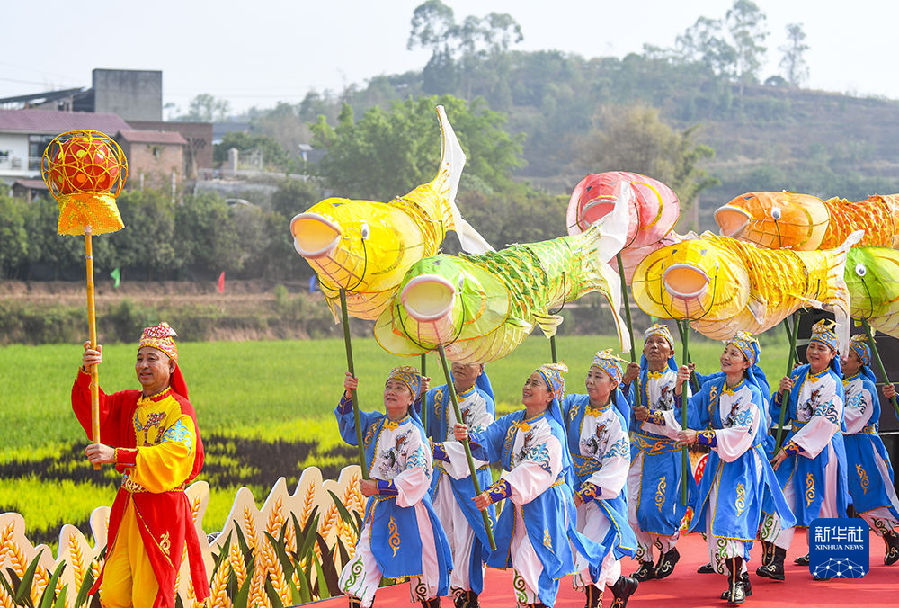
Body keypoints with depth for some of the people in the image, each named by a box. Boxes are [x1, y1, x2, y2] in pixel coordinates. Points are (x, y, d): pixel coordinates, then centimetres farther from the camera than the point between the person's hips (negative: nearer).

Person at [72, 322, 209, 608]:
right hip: (127, 508, 6)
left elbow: (172, 455, -23)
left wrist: (117, 455, -32)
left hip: (162, 510, -6)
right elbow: (91, 409, -2)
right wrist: (86, 373, -23)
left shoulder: (179, 409, -7)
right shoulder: (127, 402, 13)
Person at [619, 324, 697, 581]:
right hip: (639, 451, 4)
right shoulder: (637, 378, 10)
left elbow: (684, 418, -11)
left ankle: (669, 549, 16)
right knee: (635, 508, -1)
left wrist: (652, 416, -23)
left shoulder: (677, 380, -1)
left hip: (668, 453, -4)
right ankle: (646, 561, 11)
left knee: (657, 507, -10)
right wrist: (626, 381, -22)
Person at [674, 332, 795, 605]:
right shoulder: (713, 387, 5)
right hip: (718, 463, 6)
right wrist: (680, 385, -11)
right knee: (716, 520, 4)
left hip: (744, 464, -6)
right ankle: (740, 579, 14)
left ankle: (737, 580, -10)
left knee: (730, 518, -17)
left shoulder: (751, 394, -14)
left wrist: (700, 436, -28)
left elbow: (739, 435, -22)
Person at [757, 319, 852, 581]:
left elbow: (822, 424, -19)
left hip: (822, 449, -5)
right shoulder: (798, 375, 9)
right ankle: (775, 561, -16)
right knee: (783, 498, -9)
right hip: (795, 444, 5)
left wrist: (788, 449, -21)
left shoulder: (833, 384, -11)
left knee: (822, 506, 4)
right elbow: (780, 412, 16)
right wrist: (781, 393, -7)